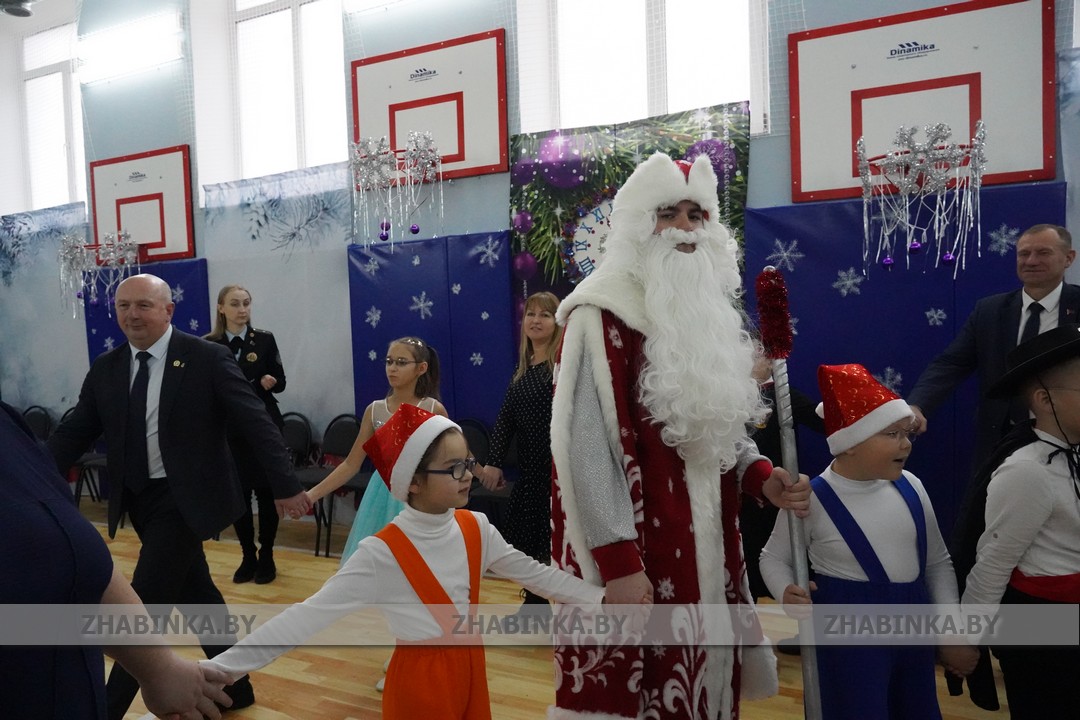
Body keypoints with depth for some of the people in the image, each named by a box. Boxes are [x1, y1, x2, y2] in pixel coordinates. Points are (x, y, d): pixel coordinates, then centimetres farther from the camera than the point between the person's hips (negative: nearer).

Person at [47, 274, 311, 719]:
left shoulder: (207, 359, -12)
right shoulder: (105, 369, 5)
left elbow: (257, 424, -13)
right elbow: (72, 435, 7)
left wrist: (286, 487, -16)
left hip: (184, 499, -6)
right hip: (139, 500, 6)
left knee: (146, 606, -6)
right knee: (196, 594, 17)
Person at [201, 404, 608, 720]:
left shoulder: (476, 528, -5)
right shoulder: (380, 554, -21)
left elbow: (535, 574, 3)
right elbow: (307, 616, -23)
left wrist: (601, 598, 2)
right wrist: (217, 668, -29)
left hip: (469, 669, 5)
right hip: (420, 680, -4)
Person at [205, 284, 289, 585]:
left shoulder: (264, 339, -2)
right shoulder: (209, 345, 0)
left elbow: (280, 382, 0)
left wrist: (270, 381, -21)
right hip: (228, 430, 1)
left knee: (265, 492, 5)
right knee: (237, 494, 7)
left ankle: (266, 557, 19)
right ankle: (248, 557, 23)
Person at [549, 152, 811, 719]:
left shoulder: (707, 311, 11)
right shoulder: (602, 316, -13)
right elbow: (589, 445, -17)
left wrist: (761, 478, -2)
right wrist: (618, 561, -20)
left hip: (707, 544, 7)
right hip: (636, 552, -7)